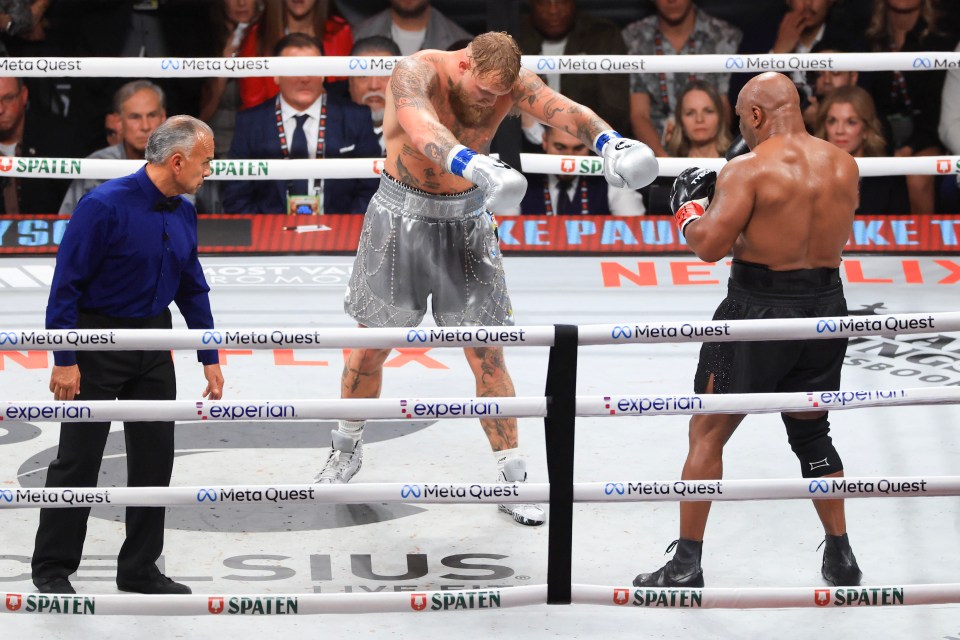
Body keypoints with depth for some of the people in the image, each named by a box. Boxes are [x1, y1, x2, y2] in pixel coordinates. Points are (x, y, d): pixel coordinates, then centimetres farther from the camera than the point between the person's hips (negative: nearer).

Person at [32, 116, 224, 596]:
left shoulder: (183, 215, 2)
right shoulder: (104, 206, -20)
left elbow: (193, 290, 12)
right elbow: (67, 284, -18)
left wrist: (210, 359, 10)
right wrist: (64, 360, -19)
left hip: (152, 345, 7)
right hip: (98, 344, -6)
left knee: (155, 457, 8)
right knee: (79, 457, 1)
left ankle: (140, 569, 20)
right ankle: (52, 568, 14)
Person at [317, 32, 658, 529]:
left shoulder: (510, 82, -12)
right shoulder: (416, 74, -25)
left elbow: (566, 111, -29)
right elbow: (423, 131, -46)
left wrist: (607, 140, -52)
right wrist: (477, 165, -66)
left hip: (467, 222, 2)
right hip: (403, 218, -2)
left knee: (488, 356, 0)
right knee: (370, 344, 10)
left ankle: (512, 481, 7)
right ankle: (346, 450, 34)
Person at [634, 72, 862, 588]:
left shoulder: (747, 170, -15)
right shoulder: (842, 165, 4)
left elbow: (710, 246, -19)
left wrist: (688, 208, 0)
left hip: (759, 308, -6)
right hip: (826, 306, 6)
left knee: (707, 434, 6)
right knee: (812, 433, 23)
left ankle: (687, 564, 6)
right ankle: (840, 556, 24)